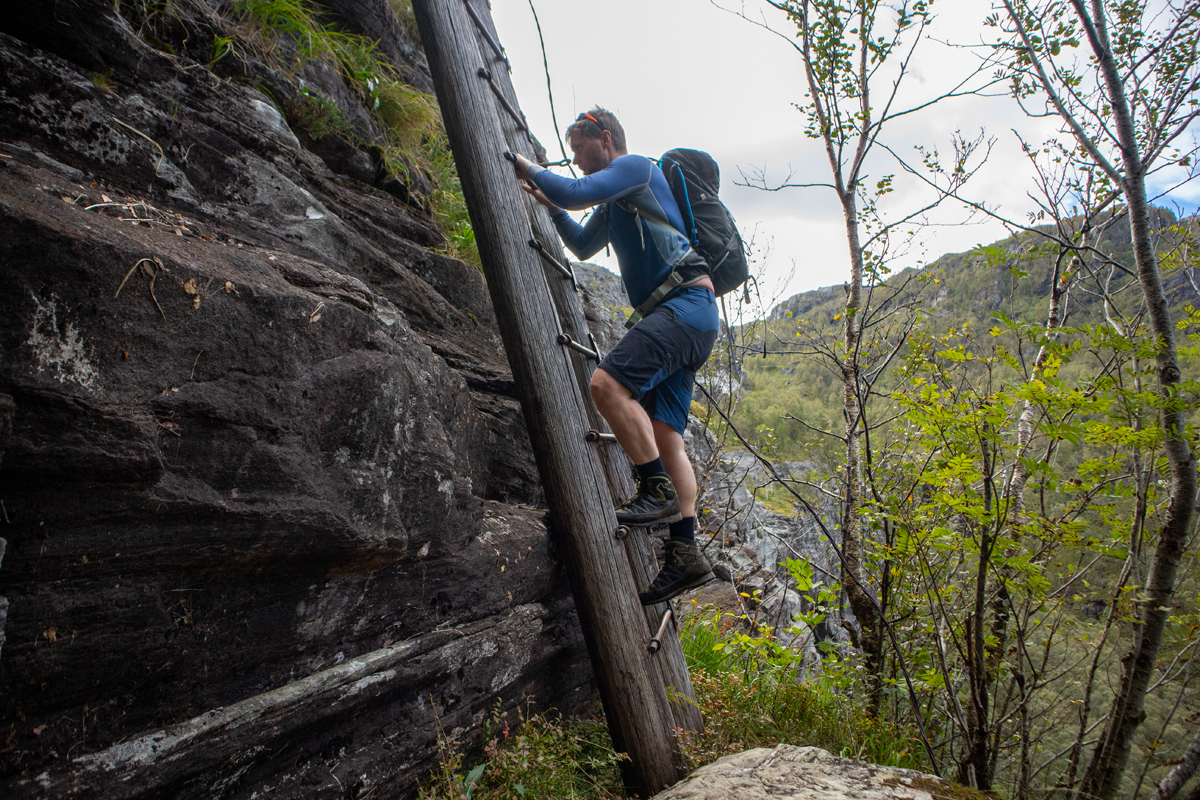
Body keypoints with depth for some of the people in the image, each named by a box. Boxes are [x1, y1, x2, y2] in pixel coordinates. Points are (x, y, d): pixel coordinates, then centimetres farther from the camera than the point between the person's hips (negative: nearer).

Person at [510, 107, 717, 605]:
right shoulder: (614, 205, 29)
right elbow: (583, 246, 42)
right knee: (664, 434, 1)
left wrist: (525, 167, 3)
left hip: (687, 303, -10)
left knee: (608, 383, -26)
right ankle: (685, 553, -1)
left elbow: (575, 192, -13)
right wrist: (549, 204, 31)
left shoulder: (636, 167, 1)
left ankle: (659, 490, -20)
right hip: (677, 317, 10)